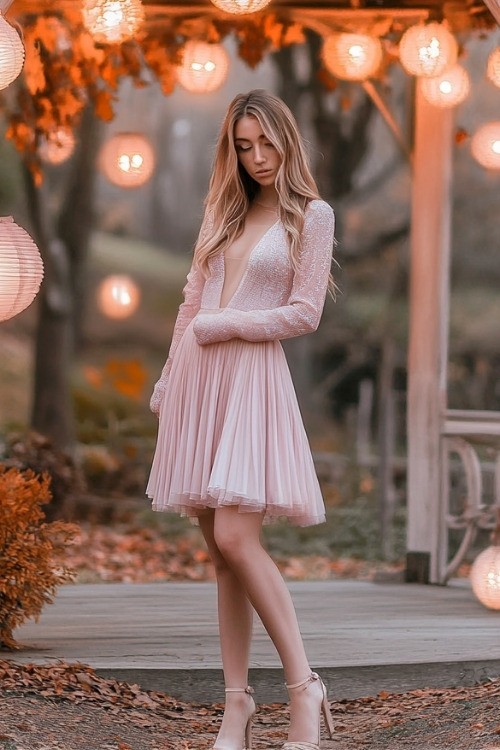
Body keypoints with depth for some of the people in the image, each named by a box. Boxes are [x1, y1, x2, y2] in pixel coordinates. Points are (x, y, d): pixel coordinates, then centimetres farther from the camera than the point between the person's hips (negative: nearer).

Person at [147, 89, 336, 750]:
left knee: (235, 537, -18)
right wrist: (169, 380, 15)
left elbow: (305, 314, -6)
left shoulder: (312, 215, 1)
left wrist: (220, 326, -7)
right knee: (221, 552, 4)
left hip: (254, 375, -5)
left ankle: (304, 685, -9)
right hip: (198, 379, 5)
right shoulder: (224, 212, 17)